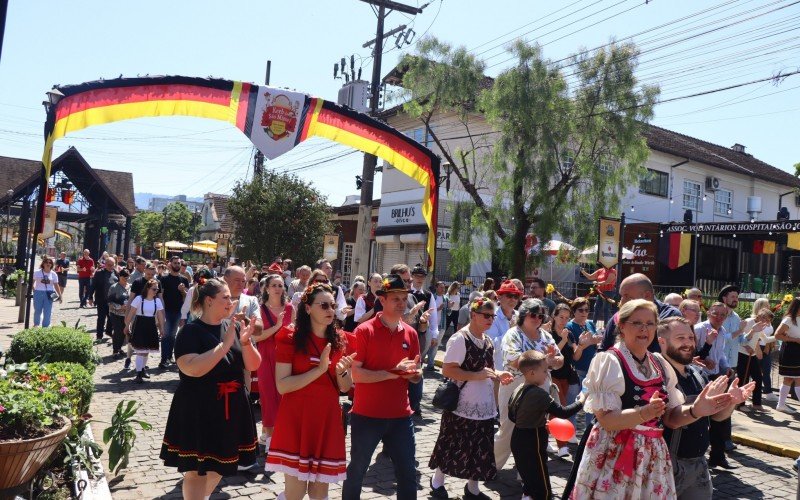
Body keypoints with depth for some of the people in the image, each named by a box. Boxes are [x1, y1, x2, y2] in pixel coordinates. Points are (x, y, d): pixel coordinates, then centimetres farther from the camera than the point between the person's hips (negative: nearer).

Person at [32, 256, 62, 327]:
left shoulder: (53, 274, 4)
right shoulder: (37, 272, 1)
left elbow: (56, 285, 5)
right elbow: (32, 282, 7)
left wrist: (60, 295, 1)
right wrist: (34, 290, -2)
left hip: (49, 294, 1)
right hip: (38, 293, -1)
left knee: (47, 312, 0)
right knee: (37, 310, 7)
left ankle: (45, 326, 9)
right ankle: (36, 324, 26)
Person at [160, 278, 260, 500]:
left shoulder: (233, 327, 3)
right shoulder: (191, 332, -12)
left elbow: (254, 365, 1)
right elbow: (192, 369, -27)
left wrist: (245, 342, -18)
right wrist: (225, 344, -27)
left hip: (231, 408, 6)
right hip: (198, 410, -6)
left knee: (220, 466, 19)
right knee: (196, 470, 1)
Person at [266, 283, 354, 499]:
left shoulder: (338, 341, 6)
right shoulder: (290, 338, -8)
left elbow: (345, 388, 8)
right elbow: (282, 386, -14)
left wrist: (341, 371, -13)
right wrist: (319, 369, -21)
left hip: (328, 421, 4)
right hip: (296, 421, -4)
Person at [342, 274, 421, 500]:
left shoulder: (411, 333, 4)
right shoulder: (364, 330, -11)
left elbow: (416, 376, 11)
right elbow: (357, 374, -16)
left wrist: (412, 372, -13)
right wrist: (393, 373, -22)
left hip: (400, 416, 4)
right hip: (366, 415, -4)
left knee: (408, 475, 10)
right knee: (357, 470, 13)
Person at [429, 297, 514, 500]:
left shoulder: (488, 341, 10)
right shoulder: (460, 339, -17)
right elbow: (447, 370, -22)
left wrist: (497, 374, 0)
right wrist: (477, 375, -26)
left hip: (484, 405, 7)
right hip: (462, 405, -7)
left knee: (481, 449, 12)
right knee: (452, 446, 7)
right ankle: (437, 482, 29)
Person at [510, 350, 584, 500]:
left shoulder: (518, 390, 4)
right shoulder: (539, 394, -22)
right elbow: (562, 413, -22)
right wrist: (581, 401, -8)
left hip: (519, 440, 9)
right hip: (533, 444, -9)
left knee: (530, 483, 23)